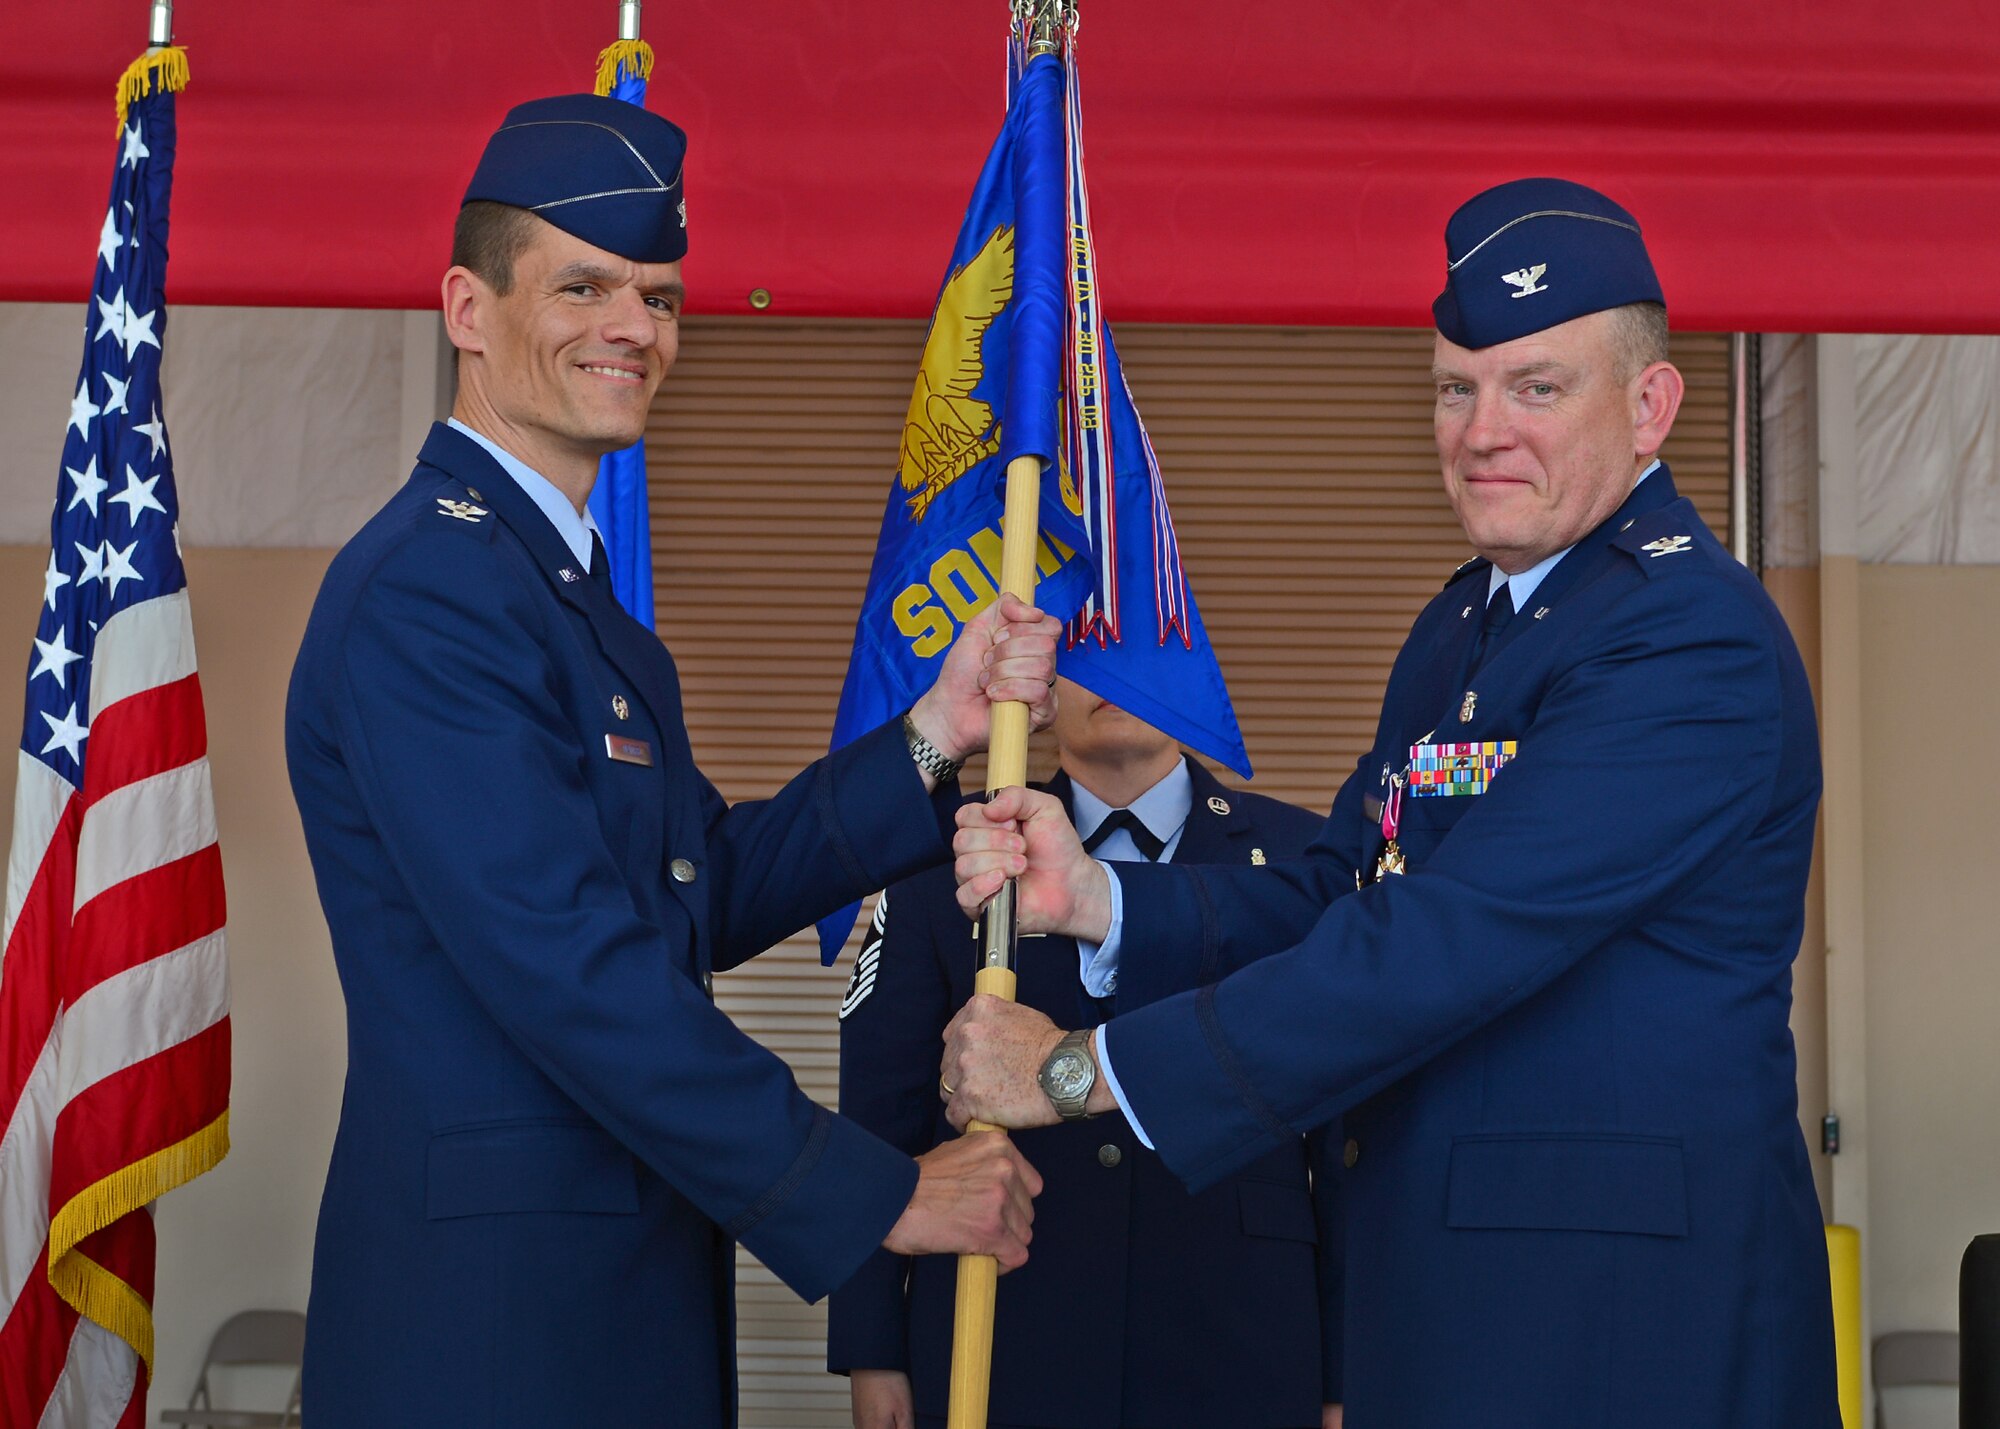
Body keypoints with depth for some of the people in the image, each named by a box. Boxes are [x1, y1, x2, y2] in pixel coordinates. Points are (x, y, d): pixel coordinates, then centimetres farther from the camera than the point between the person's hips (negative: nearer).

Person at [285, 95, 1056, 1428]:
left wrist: (932, 738, 2)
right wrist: (876, 1196, -17)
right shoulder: (427, 592, -16)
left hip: (622, 1294, 10)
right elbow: (568, 970, -22)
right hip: (492, 1318, -9)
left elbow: (710, 894, 12)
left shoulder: (569, 585, 16)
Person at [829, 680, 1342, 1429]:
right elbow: (881, 1117, 4)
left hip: (1237, 1358, 0)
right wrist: (871, 1349, 0)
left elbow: (1349, 1135, 1)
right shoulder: (943, 856, 4)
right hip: (996, 1350, 0)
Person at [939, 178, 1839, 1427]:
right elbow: (1340, 898, 12)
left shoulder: (1696, 642, -17)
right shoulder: (1461, 624, 15)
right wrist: (1093, 897, -6)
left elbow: (1446, 944, -23)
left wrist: (1083, 1070, -19)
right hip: (1436, 1281, 8)